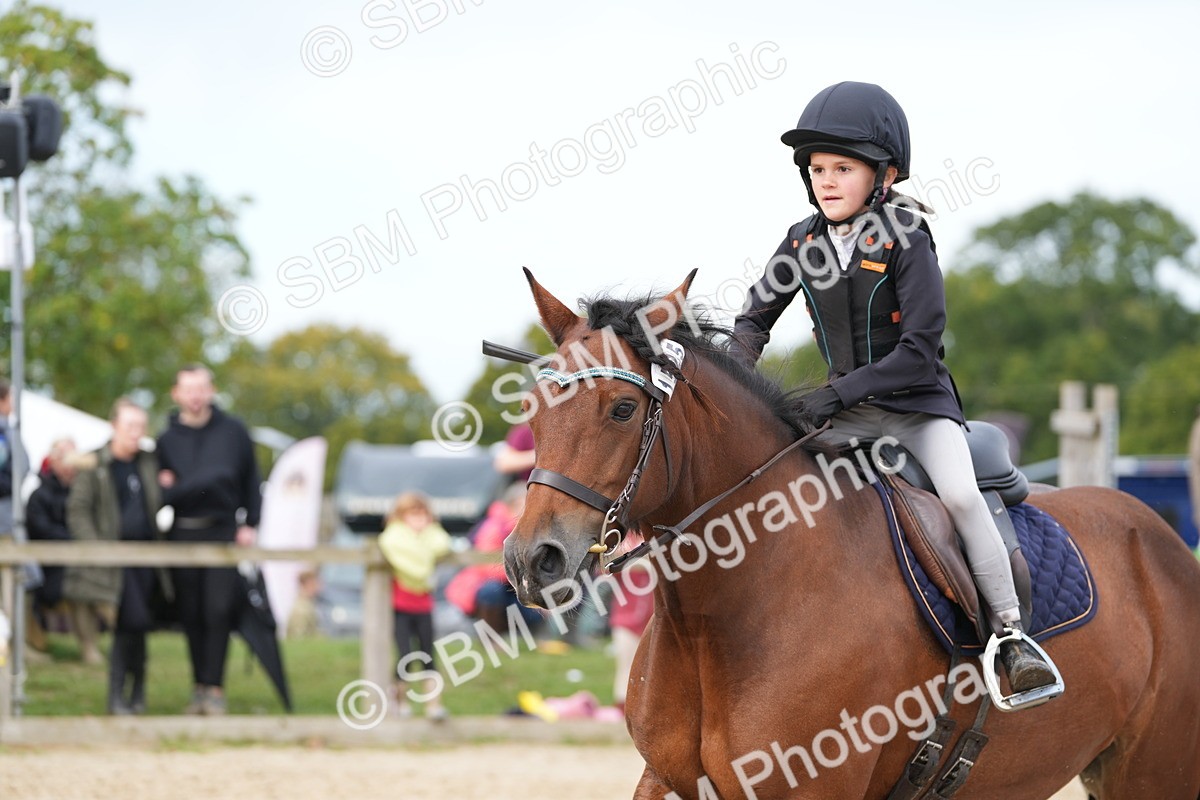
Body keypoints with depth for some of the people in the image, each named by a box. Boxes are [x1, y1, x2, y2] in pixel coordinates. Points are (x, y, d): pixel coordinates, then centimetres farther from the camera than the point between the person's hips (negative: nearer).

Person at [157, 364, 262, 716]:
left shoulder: (233, 431, 6)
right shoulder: (168, 439, 7)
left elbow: (252, 481, 9)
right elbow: (162, 492, 5)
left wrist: (249, 523, 2)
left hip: (224, 531, -2)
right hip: (184, 533, 2)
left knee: (219, 610, -11)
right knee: (191, 615, 3)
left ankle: (214, 687, -9)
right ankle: (200, 686, 12)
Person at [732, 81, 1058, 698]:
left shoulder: (905, 241, -16)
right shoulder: (803, 244, 0)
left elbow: (920, 350, -20)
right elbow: (755, 317, 15)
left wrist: (840, 393, -26)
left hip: (918, 402, -5)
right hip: (845, 412, 5)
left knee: (960, 495, -26)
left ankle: (1012, 635, -18)